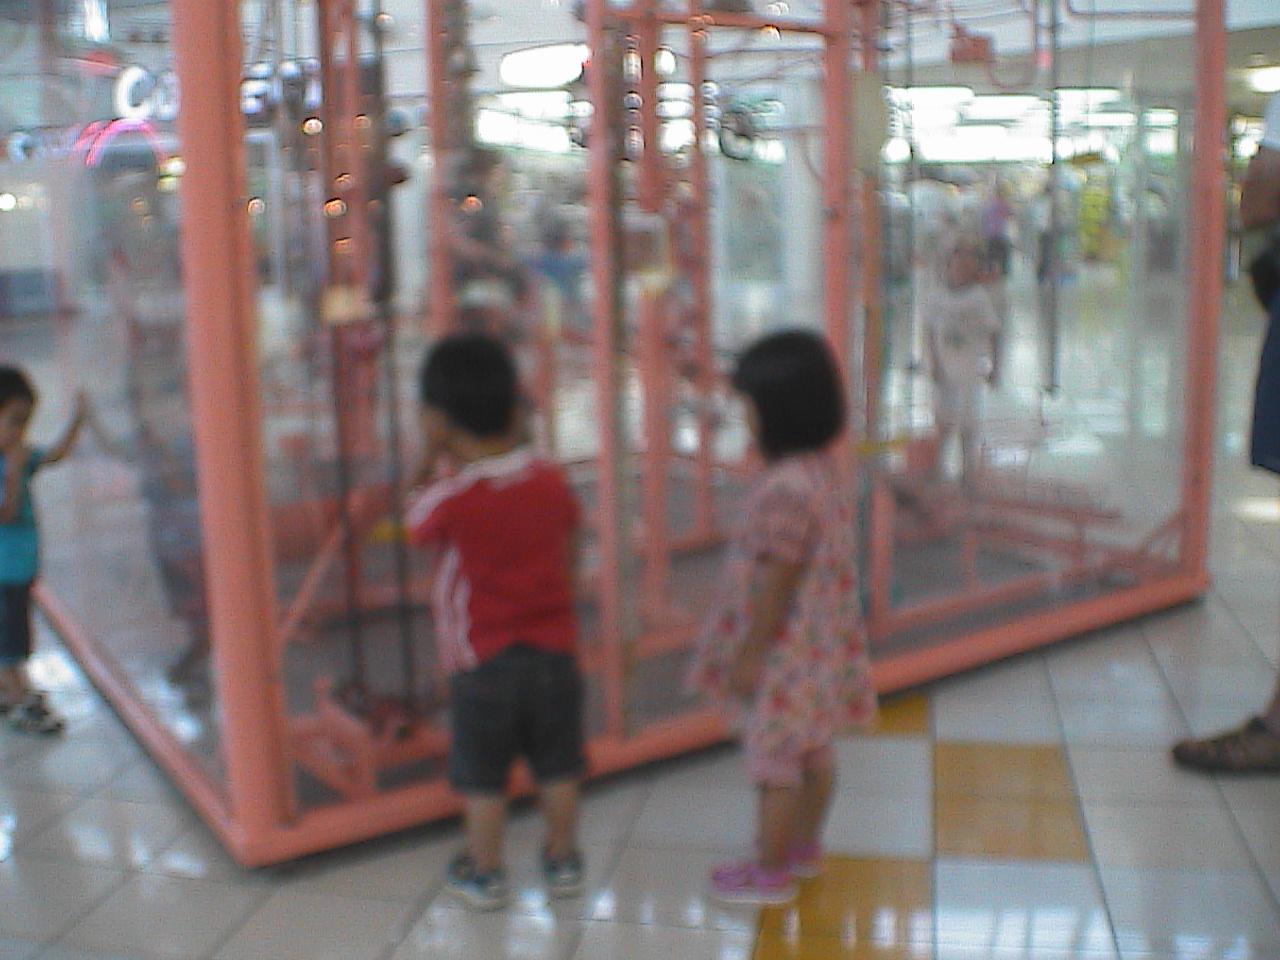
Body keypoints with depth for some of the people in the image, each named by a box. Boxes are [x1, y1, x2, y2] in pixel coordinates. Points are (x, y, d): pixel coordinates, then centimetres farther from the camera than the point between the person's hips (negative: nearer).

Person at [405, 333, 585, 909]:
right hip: (553, 651, 4)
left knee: (482, 777, 13)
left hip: (481, 664, -4)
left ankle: (485, 873, 27)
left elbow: (415, 526, 3)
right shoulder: (551, 481, -5)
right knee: (557, 768, 17)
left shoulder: (449, 499, -19)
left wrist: (430, 460, 7)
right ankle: (562, 862, 31)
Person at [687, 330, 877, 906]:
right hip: (821, 643, 9)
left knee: (776, 762, 7)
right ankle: (805, 847, 40)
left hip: (785, 653, -9)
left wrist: (750, 655, -15)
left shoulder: (784, 490, -29)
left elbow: (777, 582, -25)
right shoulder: (825, 470, 2)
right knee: (813, 751, 22)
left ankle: (770, 871, 22)